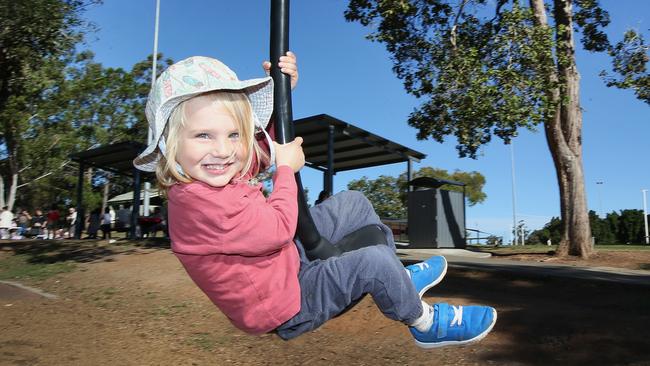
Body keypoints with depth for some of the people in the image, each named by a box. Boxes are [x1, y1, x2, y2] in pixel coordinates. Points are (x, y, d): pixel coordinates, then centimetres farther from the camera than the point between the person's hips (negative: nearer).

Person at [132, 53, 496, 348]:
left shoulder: (220, 171, -3)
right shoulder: (198, 201, -33)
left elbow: (267, 143, 14)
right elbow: (279, 227, -27)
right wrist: (287, 169, -13)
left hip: (289, 258, 10)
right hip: (283, 307, -9)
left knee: (353, 203, 11)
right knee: (372, 261, -22)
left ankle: (399, 279, 25)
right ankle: (426, 323, 10)